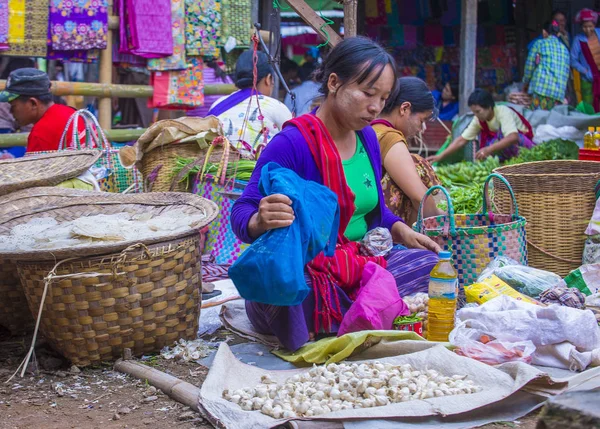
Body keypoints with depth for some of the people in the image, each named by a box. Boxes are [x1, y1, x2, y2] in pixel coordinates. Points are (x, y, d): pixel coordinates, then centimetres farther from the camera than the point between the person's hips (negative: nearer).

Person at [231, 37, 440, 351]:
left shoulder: (367, 138, 9)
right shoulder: (293, 143, -16)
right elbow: (241, 214, -20)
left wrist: (399, 229, 5)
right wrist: (260, 222, -44)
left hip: (360, 263, 8)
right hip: (302, 274, -8)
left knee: (432, 264, -12)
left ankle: (331, 320, -13)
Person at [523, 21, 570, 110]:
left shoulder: (539, 43, 8)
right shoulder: (564, 48, 19)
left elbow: (530, 65, 7)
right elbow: (567, 70, 18)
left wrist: (526, 81, 21)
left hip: (541, 85, -4)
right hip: (559, 89, 4)